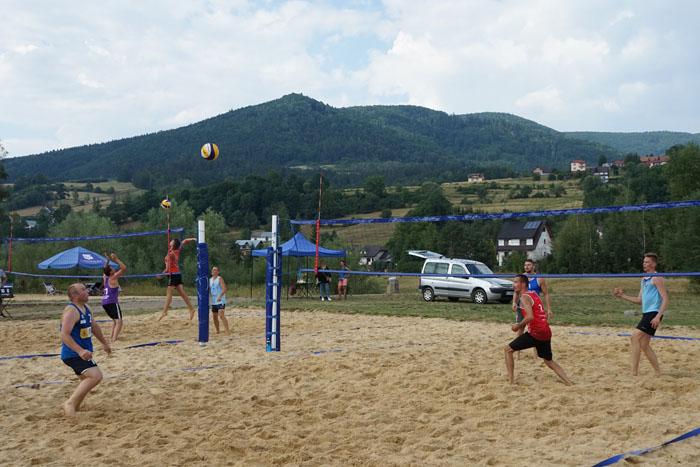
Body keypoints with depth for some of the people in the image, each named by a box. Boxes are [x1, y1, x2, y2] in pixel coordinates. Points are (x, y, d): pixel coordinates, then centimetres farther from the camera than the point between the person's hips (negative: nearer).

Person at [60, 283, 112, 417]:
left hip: (82, 353, 10)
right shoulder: (71, 311, -20)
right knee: (96, 376, -24)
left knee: (88, 381, 22)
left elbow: (94, 326, 26)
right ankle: (70, 403, -16)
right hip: (73, 354, -10)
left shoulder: (85, 308, 10)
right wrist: (80, 351, -38)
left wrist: (104, 343, 32)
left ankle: (74, 408, 34)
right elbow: (64, 335, -29)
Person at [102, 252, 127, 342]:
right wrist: (116, 259, -14)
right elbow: (124, 268, -15)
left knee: (115, 321, 25)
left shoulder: (105, 277, 9)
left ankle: (111, 337, 22)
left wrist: (108, 260, 31)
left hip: (105, 303, 9)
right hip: (112, 302, -9)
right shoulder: (113, 278, -10)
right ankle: (114, 339, -29)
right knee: (119, 322, -13)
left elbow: (105, 270, 31)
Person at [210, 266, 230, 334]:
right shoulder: (210, 280, 13)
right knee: (215, 317, 10)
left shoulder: (220, 279, -8)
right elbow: (209, 290, 22)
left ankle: (227, 330, -21)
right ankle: (217, 331, 23)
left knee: (221, 315, -20)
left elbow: (224, 289, -21)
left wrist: (220, 296, -35)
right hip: (213, 302, 7)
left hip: (220, 301, -7)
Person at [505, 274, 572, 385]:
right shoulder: (534, 294, 18)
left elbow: (530, 317, -23)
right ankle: (569, 383, 14)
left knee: (508, 350, 3)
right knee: (549, 361, 22)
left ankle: (511, 381, -2)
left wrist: (518, 326, -11)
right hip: (546, 332, 8)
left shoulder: (524, 297, -9)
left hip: (535, 332, -8)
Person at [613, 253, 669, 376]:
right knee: (644, 345, 10)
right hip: (646, 314, 9)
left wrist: (658, 316, -23)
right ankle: (658, 372, 18)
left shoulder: (657, 278, -8)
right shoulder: (644, 279, 18)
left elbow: (665, 299, -15)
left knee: (635, 337, -15)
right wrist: (623, 296, 13)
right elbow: (640, 300, 22)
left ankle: (634, 372, -15)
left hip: (653, 314, -9)